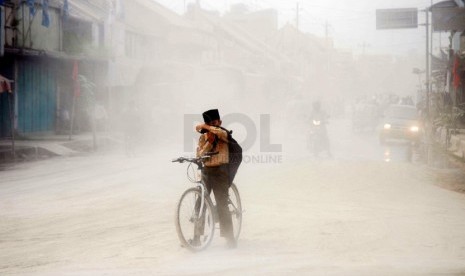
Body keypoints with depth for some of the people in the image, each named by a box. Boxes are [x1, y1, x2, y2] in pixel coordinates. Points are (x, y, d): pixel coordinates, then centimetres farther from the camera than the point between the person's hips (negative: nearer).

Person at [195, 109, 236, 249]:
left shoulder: (223, 135, 2)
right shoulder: (203, 137, 12)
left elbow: (222, 133, -24)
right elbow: (199, 154, 0)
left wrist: (206, 127, -27)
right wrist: (209, 142, -11)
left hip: (220, 171, -4)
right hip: (206, 170, 4)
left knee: (222, 204, -8)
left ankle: (229, 236, -2)